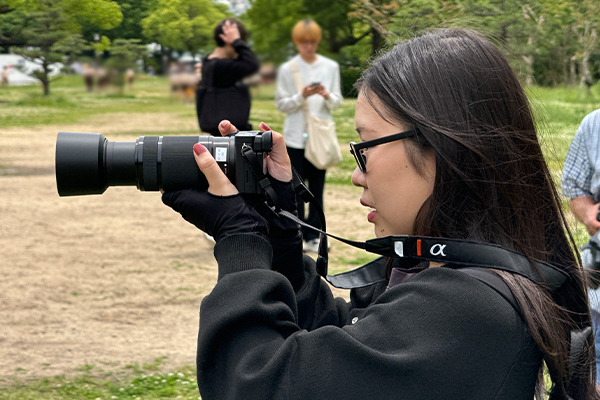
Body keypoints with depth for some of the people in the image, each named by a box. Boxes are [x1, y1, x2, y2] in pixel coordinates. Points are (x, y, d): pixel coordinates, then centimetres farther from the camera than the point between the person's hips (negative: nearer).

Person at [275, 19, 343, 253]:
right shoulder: (287, 69, 1)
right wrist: (302, 96, -16)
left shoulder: (330, 67, 7)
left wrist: (327, 96, -13)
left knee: (317, 187, 4)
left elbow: (337, 102, 8)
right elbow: (281, 104, 0)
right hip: (296, 136, -2)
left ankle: (314, 236, 9)